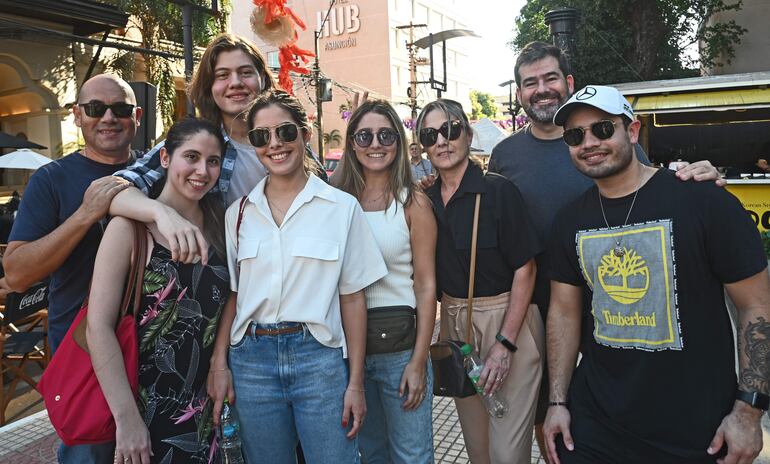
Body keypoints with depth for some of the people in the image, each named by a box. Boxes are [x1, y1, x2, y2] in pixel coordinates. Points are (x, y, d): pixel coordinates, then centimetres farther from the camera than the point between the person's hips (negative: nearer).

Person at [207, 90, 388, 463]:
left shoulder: (342, 207, -1)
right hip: (250, 359, 3)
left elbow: (352, 297, -1)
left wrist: (356, 383, -3)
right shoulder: (239, 212, 7)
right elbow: (231, 293, 10)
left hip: (319, 358, -2)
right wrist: (219, 364, 2)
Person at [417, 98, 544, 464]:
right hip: (453, 322, 5)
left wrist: (505, 343, -16)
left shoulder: (499, 191, -12)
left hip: (506, 320, -5)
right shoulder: (425, 199, 3)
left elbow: (525, 269, -13)